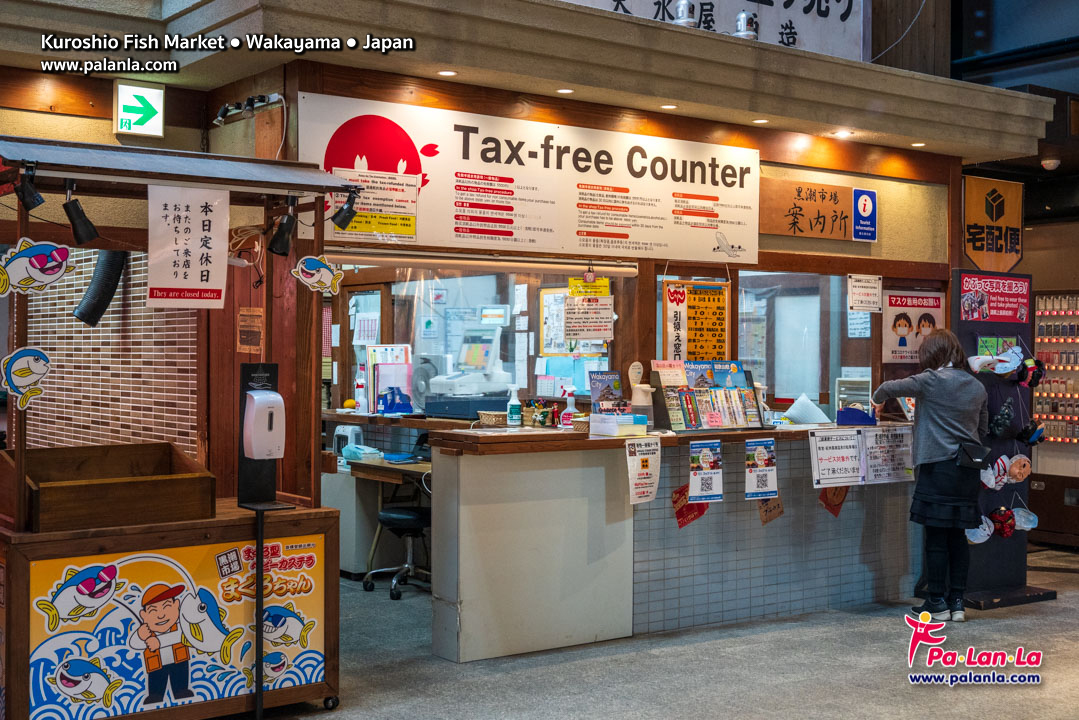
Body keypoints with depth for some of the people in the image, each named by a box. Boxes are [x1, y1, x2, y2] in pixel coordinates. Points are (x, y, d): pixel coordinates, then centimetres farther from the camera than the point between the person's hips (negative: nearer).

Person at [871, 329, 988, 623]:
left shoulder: (933, 381, -9)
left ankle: (937, 603, 6)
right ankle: (957, 602, 14)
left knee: (936, 538, 0)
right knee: (957, 537, 11)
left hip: (938, 466, -6)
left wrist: (878, 401, 18)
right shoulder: (977, 387, 10)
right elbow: (983, 431, 18)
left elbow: (889, 388, -3)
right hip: (969, 471, 7)